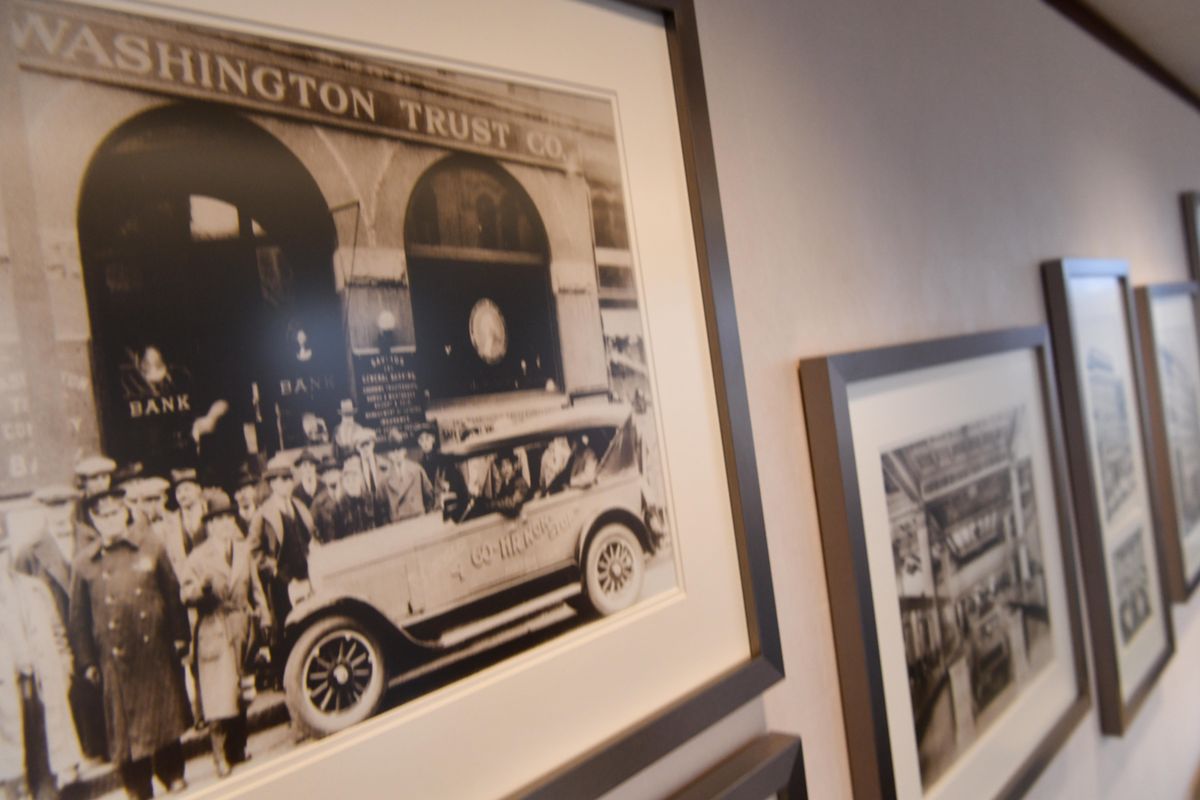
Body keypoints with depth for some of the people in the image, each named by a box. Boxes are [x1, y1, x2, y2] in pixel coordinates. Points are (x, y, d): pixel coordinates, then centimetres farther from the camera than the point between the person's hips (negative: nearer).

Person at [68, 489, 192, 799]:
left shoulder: (150, 547, 1)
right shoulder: (84, 563, -1)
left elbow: (173, 594, 4)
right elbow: (79, 618, 4)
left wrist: (180, 637, 2)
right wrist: (87, 661, 3)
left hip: (158, 653, 1)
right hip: (116, 660, -1)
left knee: (167, 719, 13)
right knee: (127, 730, 8)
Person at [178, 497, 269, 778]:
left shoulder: (243, 549, 9)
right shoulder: (198, 556, -4)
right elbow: (185, 592, -11)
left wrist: (263, 616, 9)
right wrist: (201, 588, -32)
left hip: (243, 630, 4)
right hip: (215, 632, -4)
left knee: (240, 693, 13)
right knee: (220, 695, -7)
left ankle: (238, 750, 27)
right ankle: (221, 757, 5)